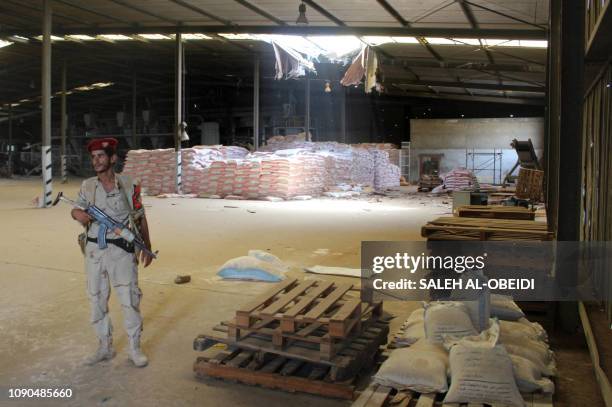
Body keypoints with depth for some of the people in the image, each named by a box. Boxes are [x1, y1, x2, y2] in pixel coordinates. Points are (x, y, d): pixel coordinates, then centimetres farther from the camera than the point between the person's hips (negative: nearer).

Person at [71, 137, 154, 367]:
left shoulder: (128, 185, -4)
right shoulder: (87, 186, 3)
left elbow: (140, 218, 2)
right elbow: (77, 209, 15)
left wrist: (147, 247, 3)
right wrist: (78, 214, -11)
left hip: (122, 249, -3)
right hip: (94, 250, 4)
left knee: (130, 299, -1)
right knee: (97, 300, 10)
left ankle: (135, 348, 13)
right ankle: (105, 347, 25)